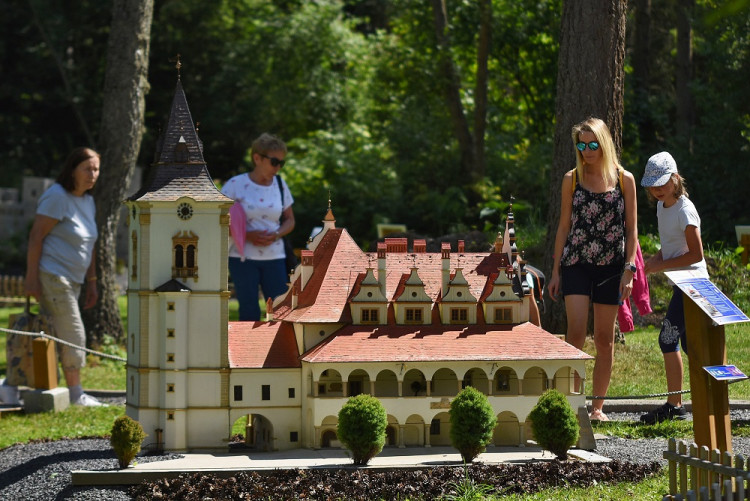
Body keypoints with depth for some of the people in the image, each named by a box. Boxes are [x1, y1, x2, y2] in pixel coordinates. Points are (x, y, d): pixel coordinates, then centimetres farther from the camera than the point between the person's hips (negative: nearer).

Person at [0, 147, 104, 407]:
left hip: (71, 281, 9)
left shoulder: (88, 201, 15)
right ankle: (76, 394, 5)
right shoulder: (56, 197, -12)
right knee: (72, 336, -5)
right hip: (51, 276, -9)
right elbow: (36, 237, -15)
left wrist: (91, 283, 18)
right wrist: (31, 278, -19)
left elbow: (88, 247, 21)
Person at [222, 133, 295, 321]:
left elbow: (289, 220, 15)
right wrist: (247, 235, -18)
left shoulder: (280, 184, 8)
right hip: (243, 257, -3)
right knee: (249, 311, -2)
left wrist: (276, 235, -7)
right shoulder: (236, 185, -5)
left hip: (274, 257, 3)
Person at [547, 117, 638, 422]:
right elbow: (564, 227, 9)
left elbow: (631, 230, 5)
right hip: (576, 264, 0)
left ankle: (597, 406, 15)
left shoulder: (624, 180, 4)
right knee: (576, 332, -13)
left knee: (604, 338, 5)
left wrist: (629, 269, -4)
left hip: (611, 267, 0)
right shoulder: (572, 180, 5)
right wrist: (556, 271, 6)